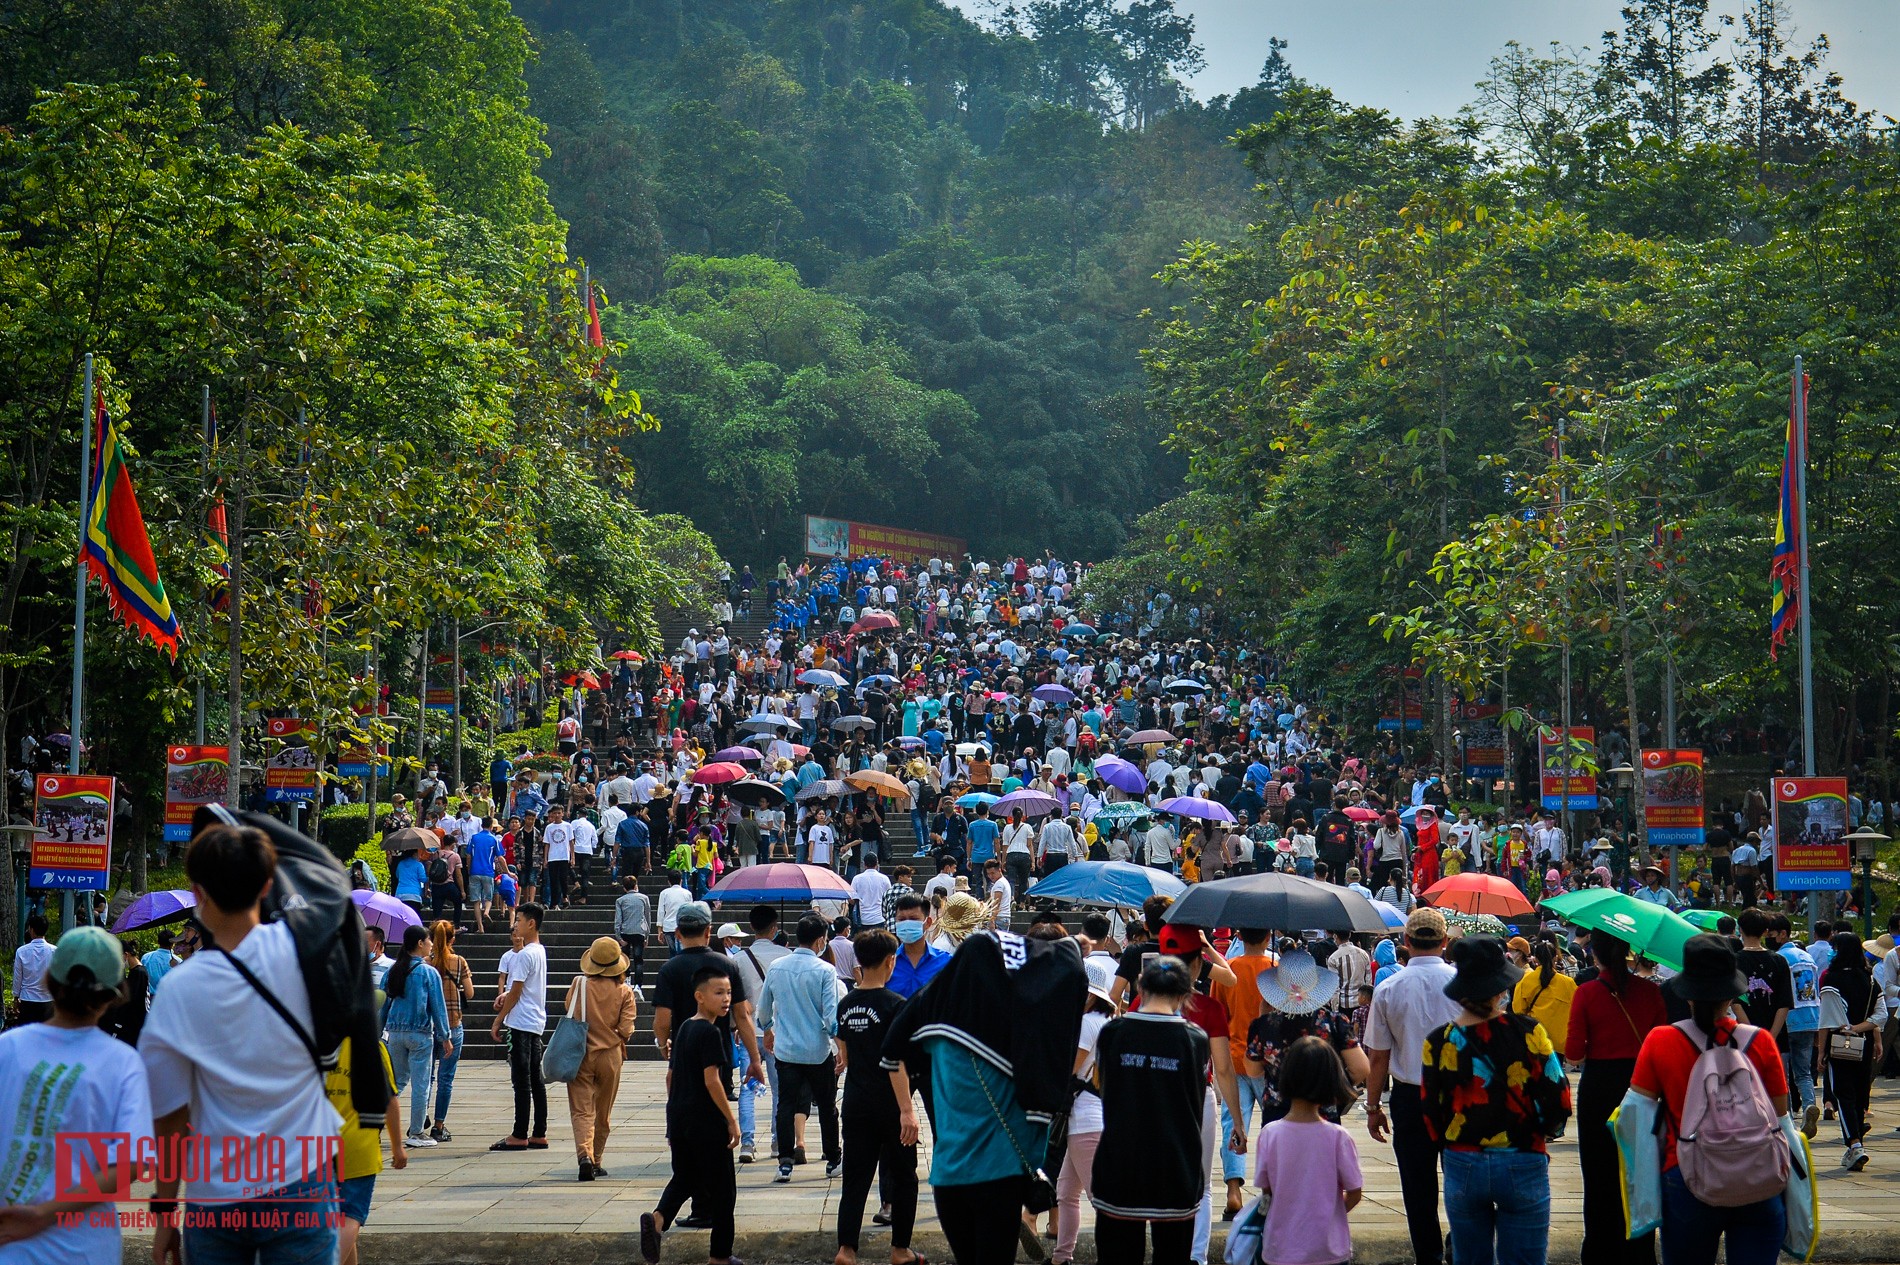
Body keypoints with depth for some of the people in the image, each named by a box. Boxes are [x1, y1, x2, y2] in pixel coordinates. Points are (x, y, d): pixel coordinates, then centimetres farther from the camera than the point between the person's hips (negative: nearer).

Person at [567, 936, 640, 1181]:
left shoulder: (579, 984, -7)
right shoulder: (624, 992, -8)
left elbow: (570, 1012, 3)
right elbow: (626, 1029, -10)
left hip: (581, 1056, -1)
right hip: (611, 1056, 1)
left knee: (581, 1110, -1)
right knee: (603, 1114, 15)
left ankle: (584, 1154, -23)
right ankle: (596, 1162, 22)